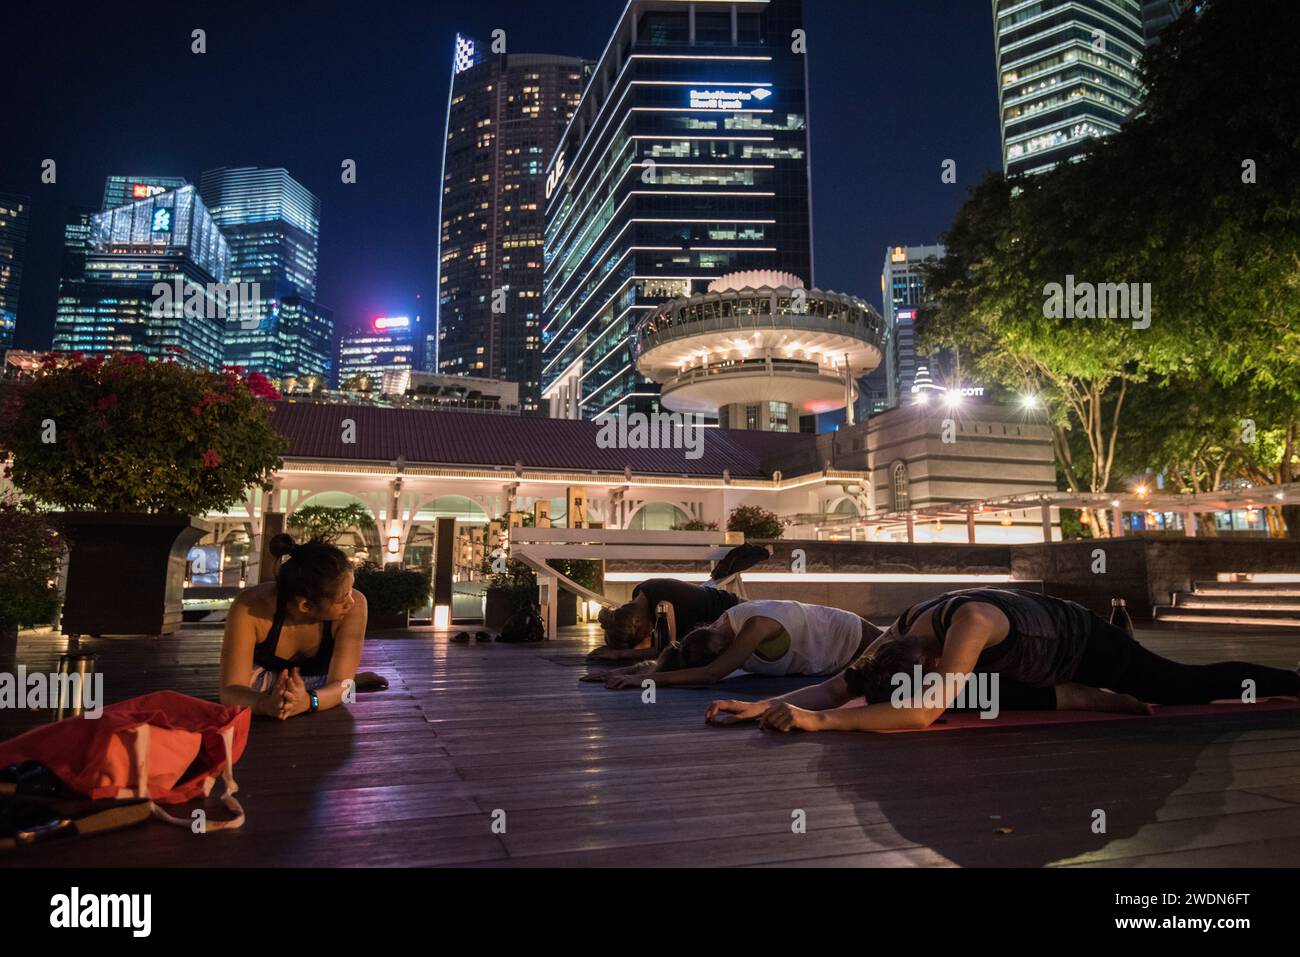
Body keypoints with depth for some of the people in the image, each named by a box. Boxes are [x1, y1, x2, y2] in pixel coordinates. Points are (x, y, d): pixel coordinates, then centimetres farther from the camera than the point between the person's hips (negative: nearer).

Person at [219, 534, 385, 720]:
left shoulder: (355, 605, -29)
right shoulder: (250, 608, -31)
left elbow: (340, 685, -30)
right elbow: (231, 692, -33)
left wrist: (307, 702, -52)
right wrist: (267, 704, -55)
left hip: (321, 690, 0)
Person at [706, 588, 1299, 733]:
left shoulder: (970, 621, -45)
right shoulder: (902, 630, -23)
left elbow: (925, 715, -52)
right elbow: (841, 686, -20)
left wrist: (818, 720, -54)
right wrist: (767, 705, -34)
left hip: (1085, 644, -6)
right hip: (1033, 656, 6)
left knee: (1188, 687, 12)